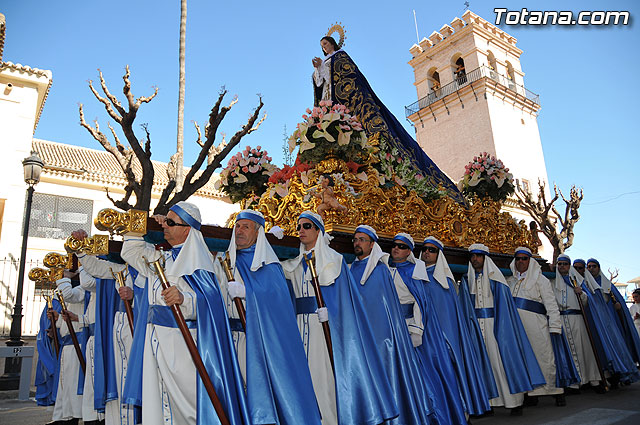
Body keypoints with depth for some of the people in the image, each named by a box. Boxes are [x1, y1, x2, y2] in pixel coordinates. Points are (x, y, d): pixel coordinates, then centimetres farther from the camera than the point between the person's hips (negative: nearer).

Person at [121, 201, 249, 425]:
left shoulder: (196, 258, -9)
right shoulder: (162, 256, 13)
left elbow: (206, 299, -19)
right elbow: (129, 251, 24)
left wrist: (184, 298, -39)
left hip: (182, 341, -7)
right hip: (156, 339, 7)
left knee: (189, 398, 0)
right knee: (157, 399, 11)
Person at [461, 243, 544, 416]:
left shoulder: (495, 278, 0)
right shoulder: (467, 280, 11)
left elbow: (504, 304, -4)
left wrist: (501, 330, -11)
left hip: (495, 324, -3)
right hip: (475, 327, 3)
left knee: (501, 358, -3)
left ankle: (515, 402, 7)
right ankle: (486, 402, 6)